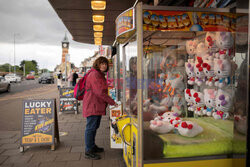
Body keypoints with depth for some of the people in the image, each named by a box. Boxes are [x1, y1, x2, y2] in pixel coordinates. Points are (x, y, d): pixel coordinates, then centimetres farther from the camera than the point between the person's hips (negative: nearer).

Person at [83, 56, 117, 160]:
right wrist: (112, 102, -17)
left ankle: (92, 146, 33)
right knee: (91, 127, -4)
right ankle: (88, 152, 5)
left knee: (95, 127, 18)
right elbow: (100, 92, -22)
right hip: (92, 105, -10)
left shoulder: (100, 75, 18)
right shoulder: (94, 75, -15)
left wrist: (109, 102, 17)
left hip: (98, 105, 10)